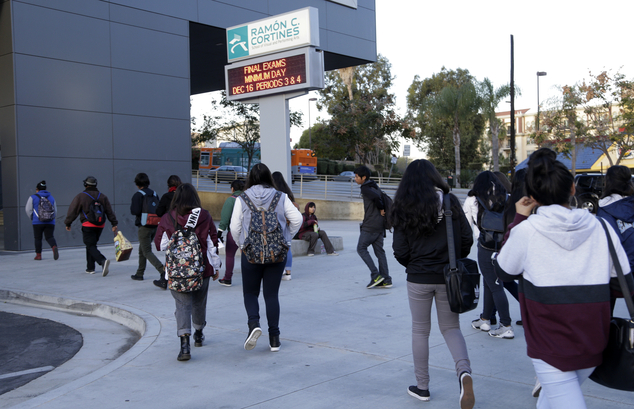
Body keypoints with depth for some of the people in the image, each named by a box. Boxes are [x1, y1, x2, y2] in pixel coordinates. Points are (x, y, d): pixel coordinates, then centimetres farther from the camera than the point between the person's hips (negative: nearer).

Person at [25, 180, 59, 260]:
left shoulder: (32, 197, 2)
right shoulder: (51, 197, 13)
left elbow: (28, 210, 3)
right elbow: (55, 212, 13)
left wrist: (32, 218, 18)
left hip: (38, 222, -2)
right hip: (50, 222, 2)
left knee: (38, 238, 10)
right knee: (49, 237, 1)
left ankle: (38, 255, 13)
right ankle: (54, 247, -29)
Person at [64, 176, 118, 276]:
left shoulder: (80, 197, -3)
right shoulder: (103, 197, 10)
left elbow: (72, 211, -1)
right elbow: (110, 212, 8)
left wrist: (68, 223, 9)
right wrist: (114, 224, 9)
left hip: (88, 225, -5)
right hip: (100, 226, 5)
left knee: (91, 247, -7)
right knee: (91, 245, 19)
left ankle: (103, 261, -33)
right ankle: (90, 268, 20)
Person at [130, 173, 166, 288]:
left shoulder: (138, 195, -12)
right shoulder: (154, 194, 8)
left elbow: (135, 211, -20)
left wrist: (132, 207, 0)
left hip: (144, 227, -7)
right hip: (154, 226, 7)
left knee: (147, 252, -8)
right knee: (142, 249, 22)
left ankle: (163, 271, -27)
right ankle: (139, 274, 32)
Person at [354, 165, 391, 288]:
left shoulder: (365, 188, -11)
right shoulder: (375, 186, 17)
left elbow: (376, 197, -28)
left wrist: (381, 209, -14)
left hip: (370, 226, -9)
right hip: (380, 225, 9)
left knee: (361, 248, 1)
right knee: (379, 251, 9)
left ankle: (376, 275, -6)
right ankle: (386, 280, 7)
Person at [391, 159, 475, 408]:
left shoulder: (404, 208, -6)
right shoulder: (450, 202, -3)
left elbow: (400, 252, -7)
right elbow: (467, 239, -3)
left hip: (418, 278, -1)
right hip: (447, 278, 1)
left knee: (420, 330, 14)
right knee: (450, 327, 15)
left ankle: (422, 387, 22)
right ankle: (463, 370, -12)